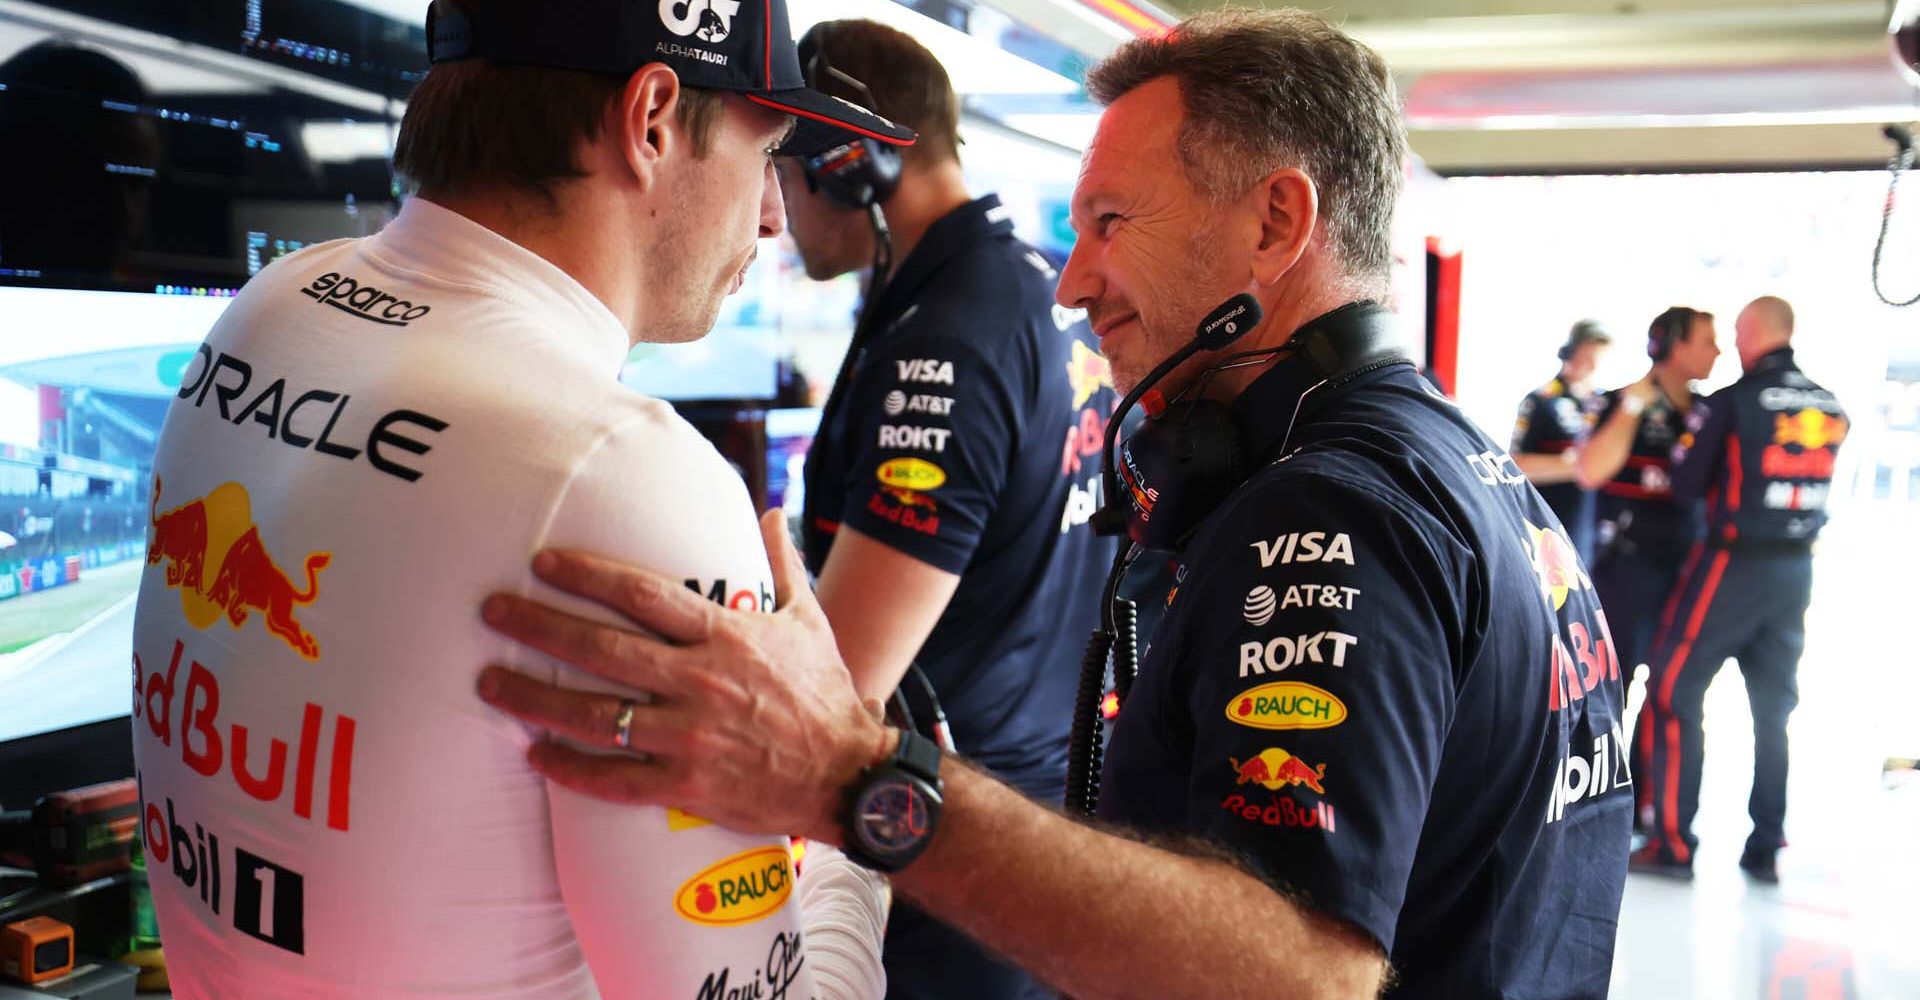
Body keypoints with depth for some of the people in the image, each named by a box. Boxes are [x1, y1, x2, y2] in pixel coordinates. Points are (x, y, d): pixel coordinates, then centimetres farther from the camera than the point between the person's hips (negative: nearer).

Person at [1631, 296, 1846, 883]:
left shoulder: (1733, 400, -11)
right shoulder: (1832, 409, 6)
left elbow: (1686, 483, -9)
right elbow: (1818, 486, 12)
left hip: (1734, 564, -6)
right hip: (1796, 570, 6)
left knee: (1675, 691, 3)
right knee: (1773, 708, 13)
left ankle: (1674, 844, 2)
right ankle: (1766, 849, 17)